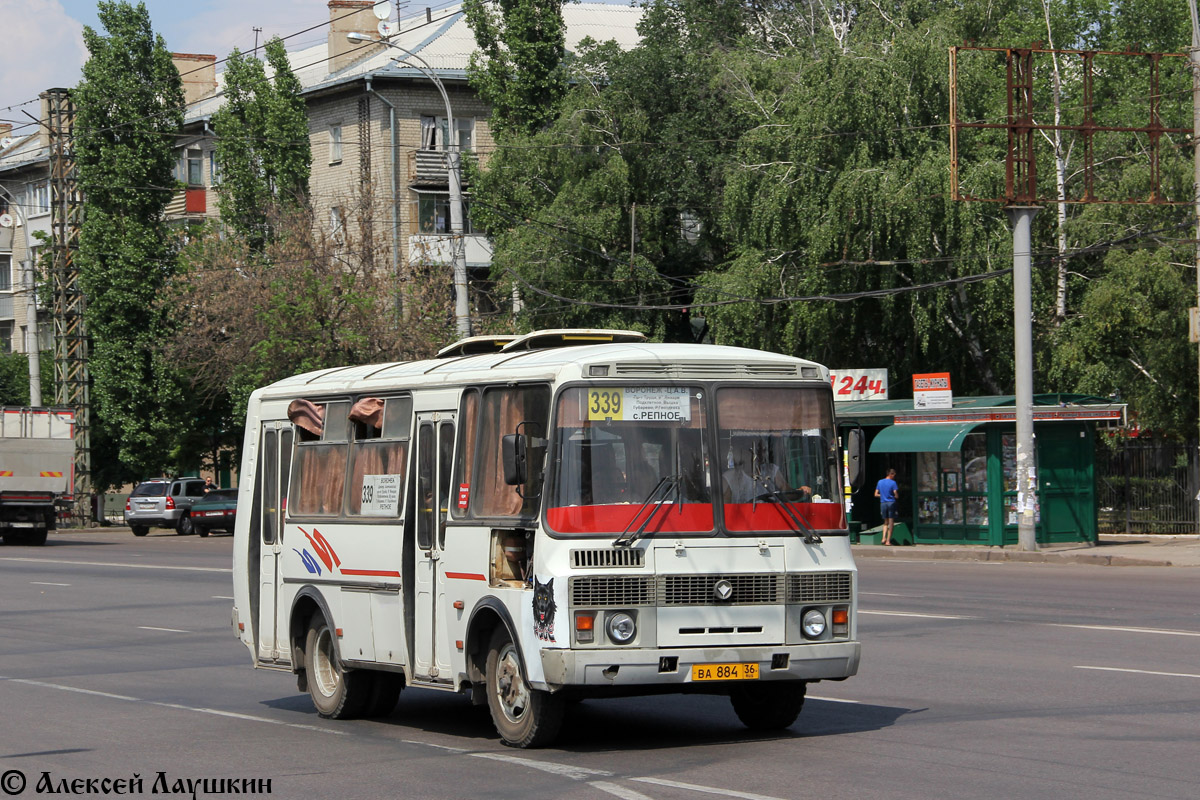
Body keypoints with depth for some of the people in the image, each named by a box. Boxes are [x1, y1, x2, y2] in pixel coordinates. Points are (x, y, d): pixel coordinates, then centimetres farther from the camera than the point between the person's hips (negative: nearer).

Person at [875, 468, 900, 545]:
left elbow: (876, 494, 9)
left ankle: (884, 538, -1)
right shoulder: (893, 483, -8)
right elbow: (896, 496, -11)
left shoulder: (880, 482, 8)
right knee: (891, 522, 3)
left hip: (883, 503, 5)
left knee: (886, 522, 17)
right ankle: (888, 541, 0)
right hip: (891, 503, -5)